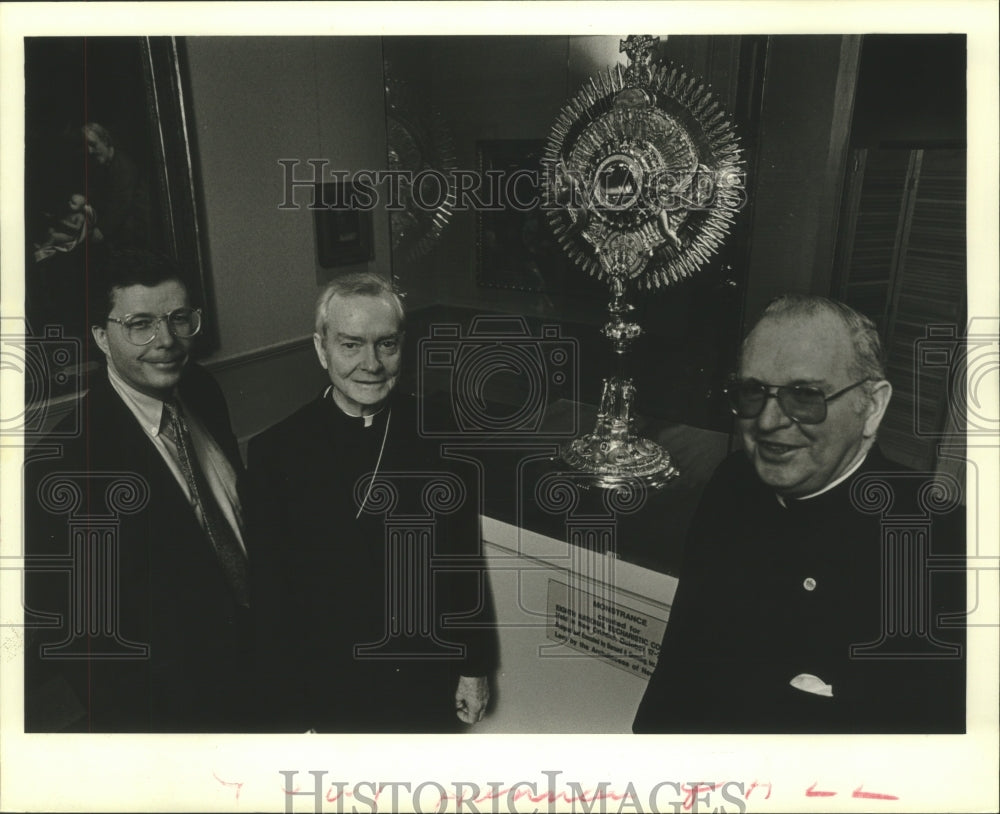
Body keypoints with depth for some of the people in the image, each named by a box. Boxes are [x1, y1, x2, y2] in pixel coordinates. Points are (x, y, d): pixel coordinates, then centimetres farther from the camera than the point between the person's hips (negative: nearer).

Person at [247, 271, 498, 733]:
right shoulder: (274, 454, -15)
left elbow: (465, 562, -1)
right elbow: (270, 599, -9)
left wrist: (475, 667, 4)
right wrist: (290, 712, -5)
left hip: (433, 689, 2)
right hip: (331, 696, -1)